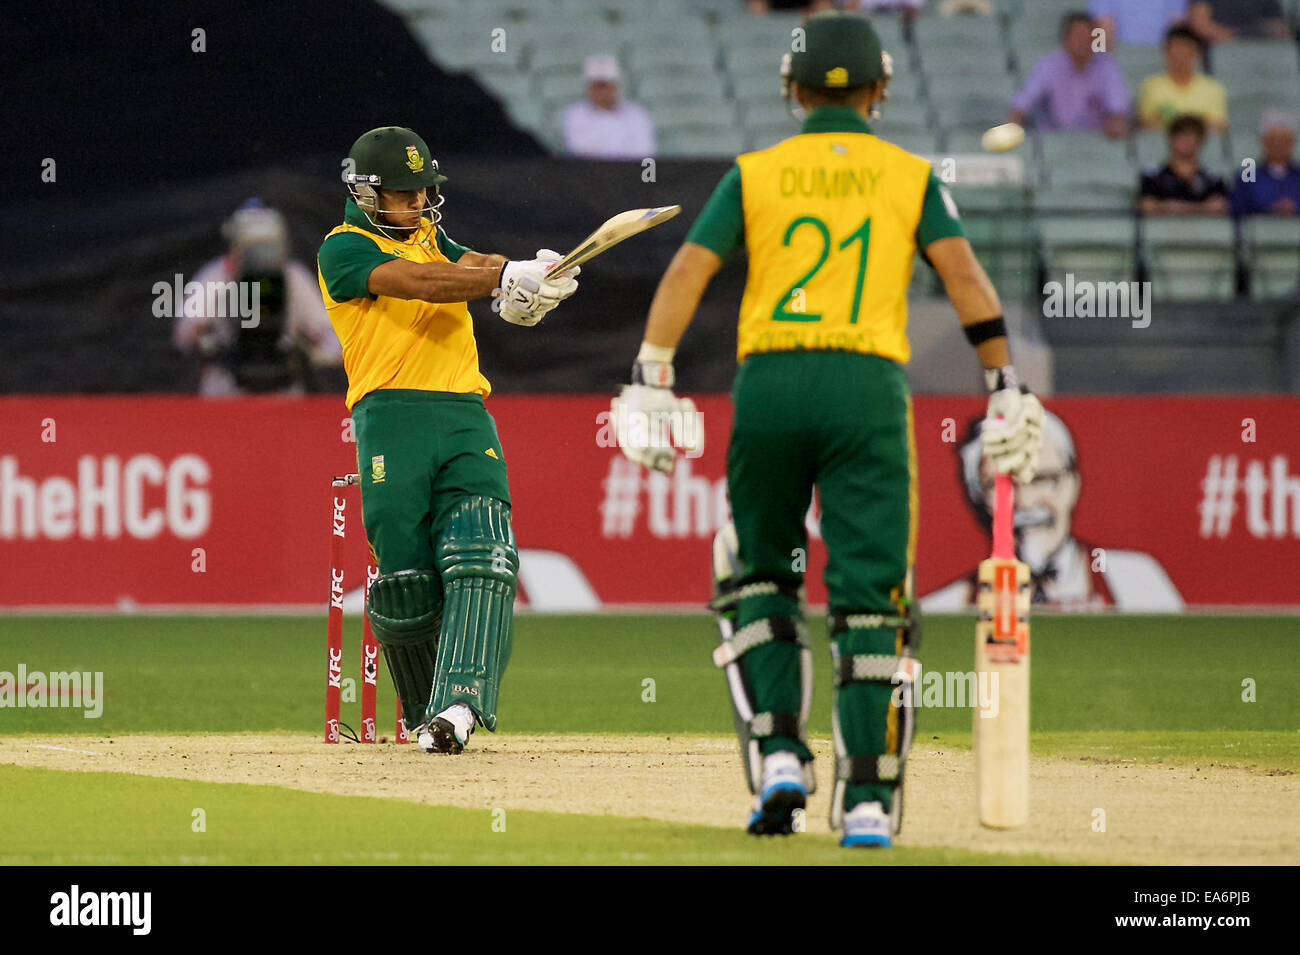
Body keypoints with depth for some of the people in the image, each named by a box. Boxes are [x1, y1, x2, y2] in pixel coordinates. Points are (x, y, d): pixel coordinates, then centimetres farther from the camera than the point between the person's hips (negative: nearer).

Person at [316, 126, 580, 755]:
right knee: (406, 580, -4)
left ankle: (458, 706, -27)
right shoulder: (345, 249, 5)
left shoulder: (429, 235, 25)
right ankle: (424, 716, 15)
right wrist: (507, 278, -24)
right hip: (392, 417, -4)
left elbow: (471, 266, 5)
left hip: (467, 417, 4)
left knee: (480, 561, -16)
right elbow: (420, 284, -13)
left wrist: (533, 280, -18)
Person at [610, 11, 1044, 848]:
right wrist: (1007, 392, -1)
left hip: (767, 381, 1)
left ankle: (777, 757, 3)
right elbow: (966, 277, -1)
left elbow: (688, 270, 0)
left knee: (759, 574, 18)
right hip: (869, 387, -1)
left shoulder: (754, 175, 11)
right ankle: (869, 802, -7)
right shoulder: (911, 176, 10)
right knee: (870, 596, 0)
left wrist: (651, 383, -3)